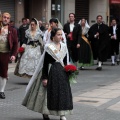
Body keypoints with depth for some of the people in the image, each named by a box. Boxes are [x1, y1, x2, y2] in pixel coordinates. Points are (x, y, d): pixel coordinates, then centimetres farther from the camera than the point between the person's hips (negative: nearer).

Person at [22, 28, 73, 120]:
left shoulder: (63, 46, 6)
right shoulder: (49, 47, -10)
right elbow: (45, 64, -10)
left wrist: (67, 72, 8)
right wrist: (44, 77, -13)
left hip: (62, 72, 5)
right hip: (51, 72, -5)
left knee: (63, 91, 3)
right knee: (49, 92, 0)